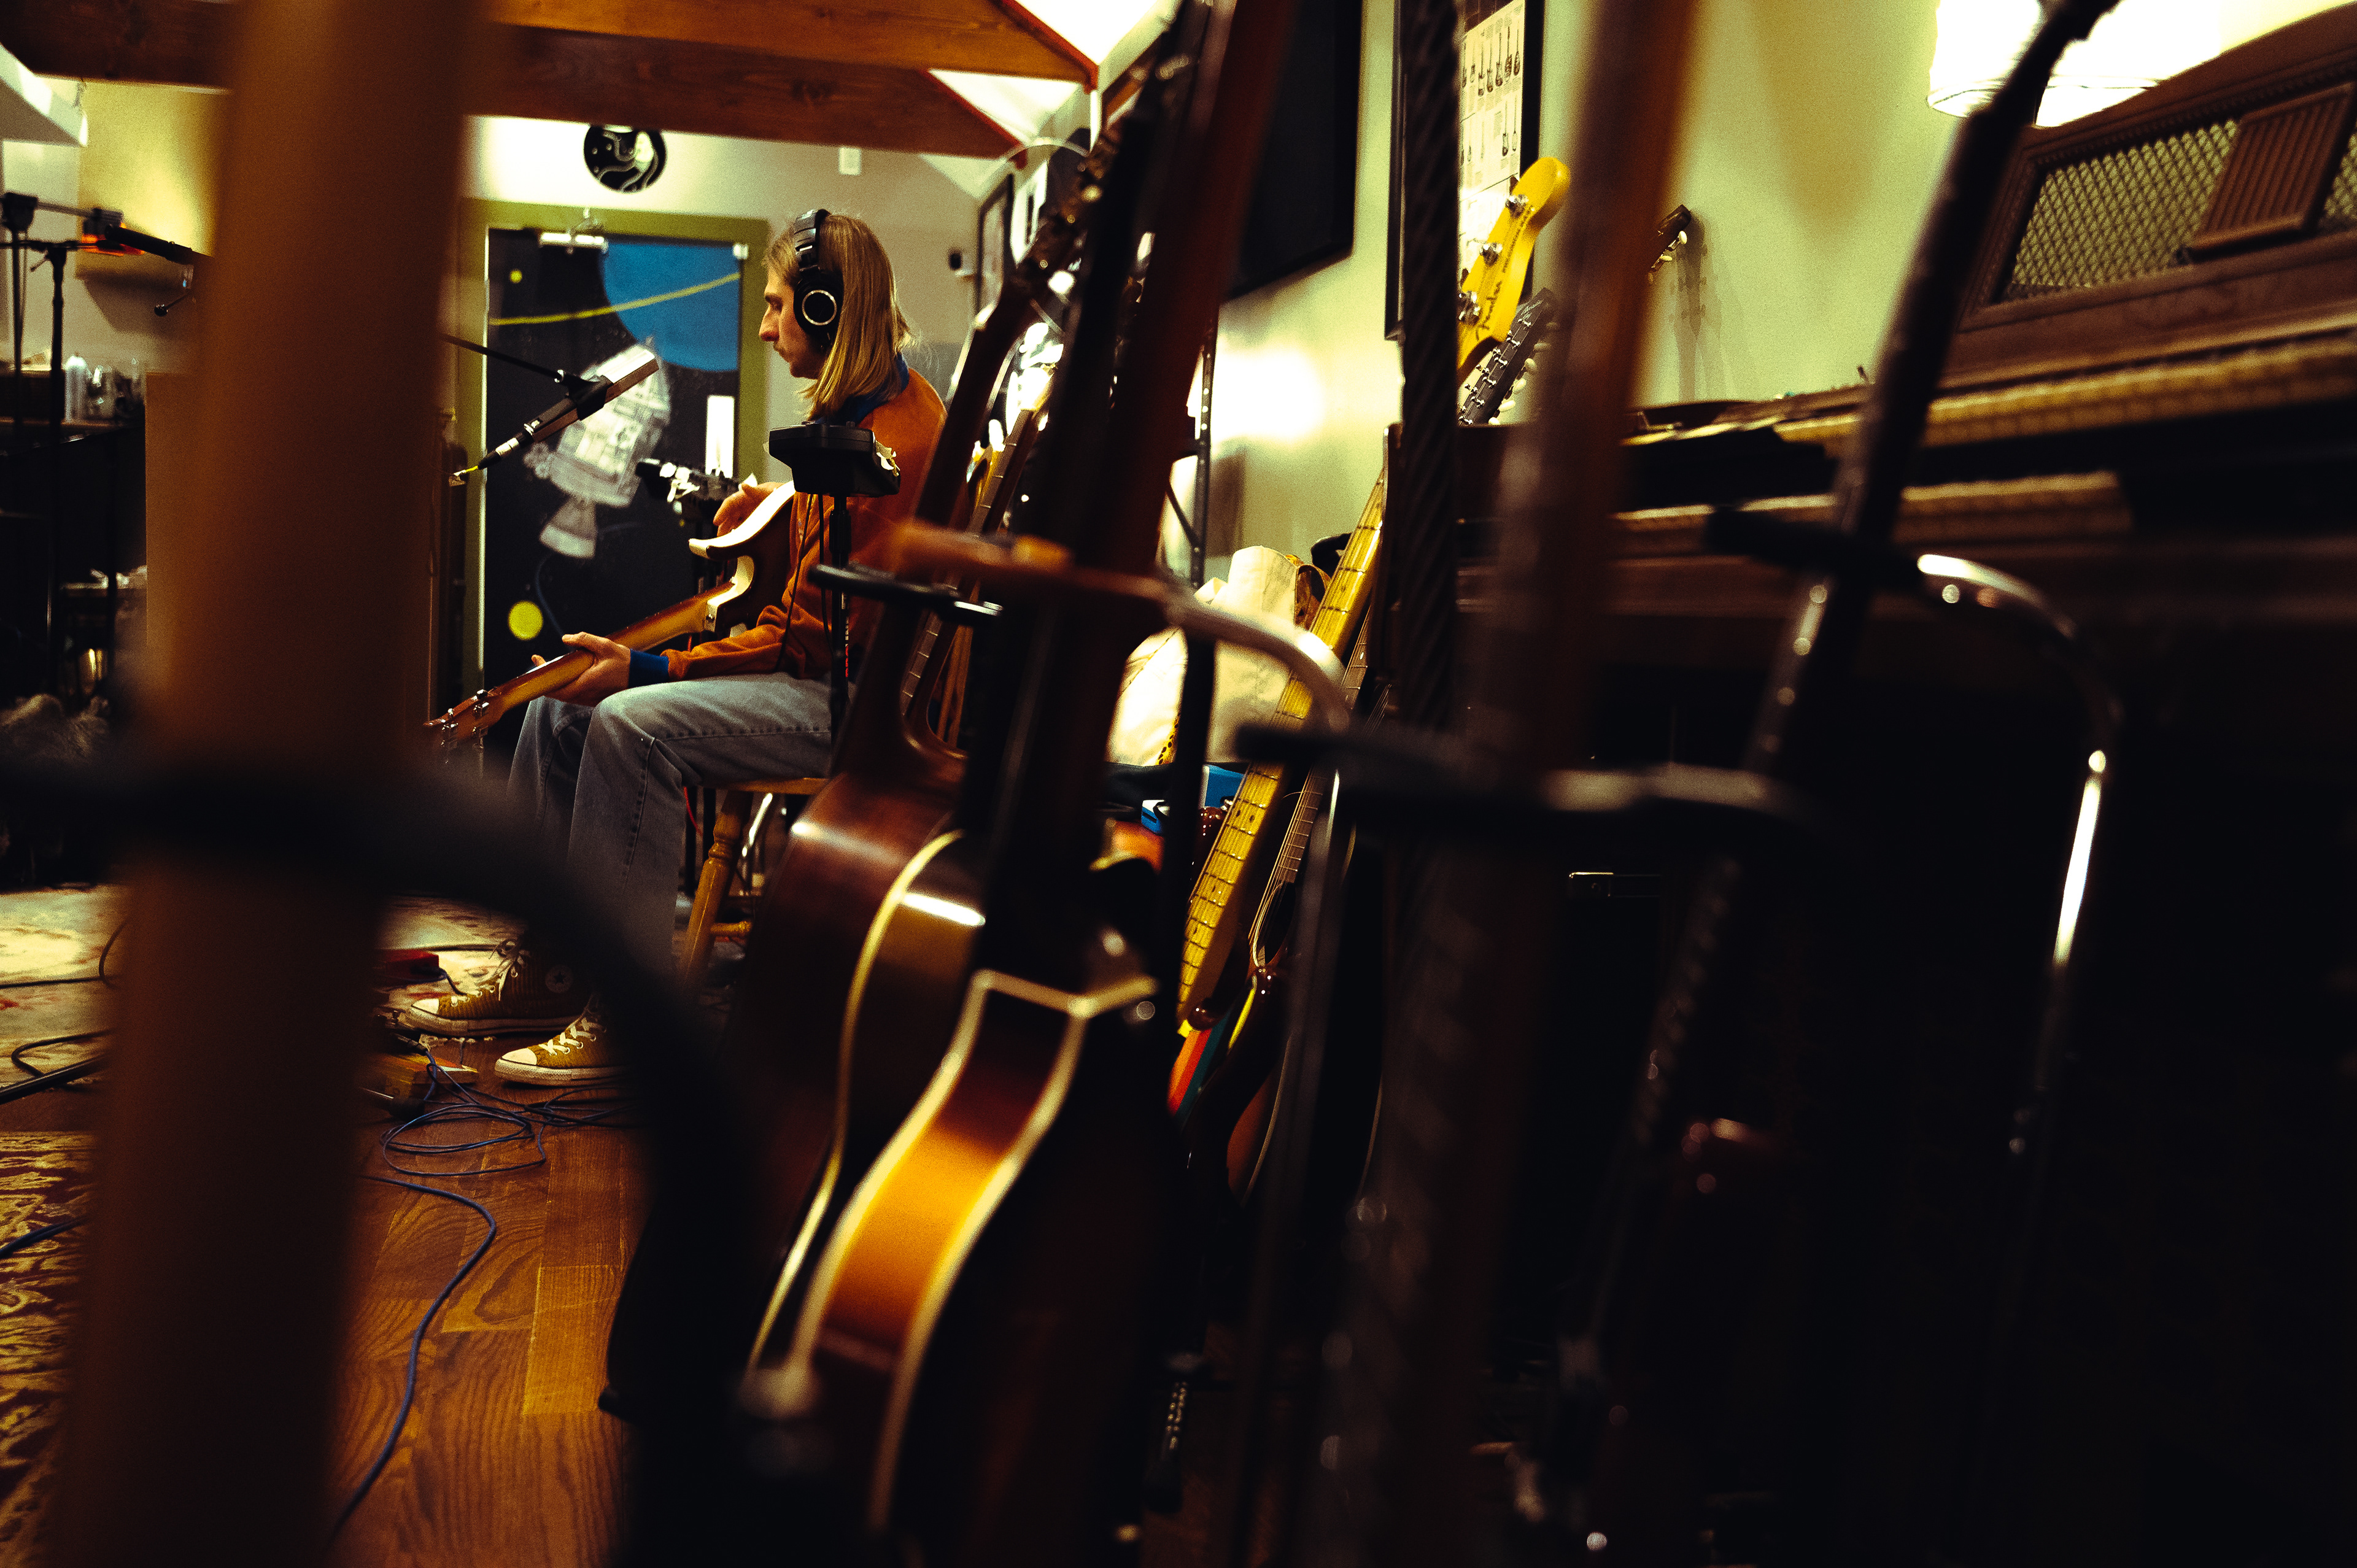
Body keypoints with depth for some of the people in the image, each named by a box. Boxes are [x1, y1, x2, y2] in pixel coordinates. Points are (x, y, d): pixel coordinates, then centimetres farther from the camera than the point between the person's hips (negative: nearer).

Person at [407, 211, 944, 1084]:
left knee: (632, 724, -27)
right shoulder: (850, 411, 14)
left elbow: (816, 634, -22)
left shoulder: (899, 436, -19)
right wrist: (775, 524, 6)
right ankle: (543, 967, 12)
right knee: (559, 709, 5)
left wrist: (652, 669, -22)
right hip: (813, 663, 11)